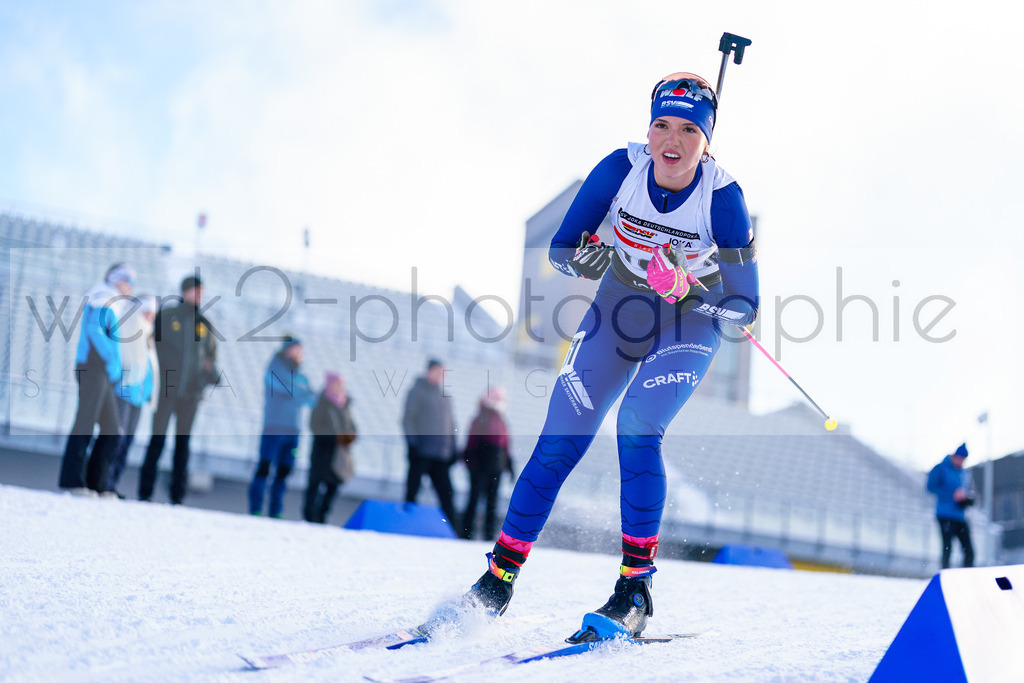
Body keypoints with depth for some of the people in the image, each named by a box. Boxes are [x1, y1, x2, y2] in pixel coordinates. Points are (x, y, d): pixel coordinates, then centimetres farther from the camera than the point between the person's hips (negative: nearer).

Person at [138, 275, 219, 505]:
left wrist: (211, 373, 1)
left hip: (191, 392, 4)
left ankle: (178, 496, 7)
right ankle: (145, 492, 0)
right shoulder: (166, 315, 2)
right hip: (166, 388, -4)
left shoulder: (205, 325, 13)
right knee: (158, 438, -5)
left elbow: (211, 354, 20)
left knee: (183, 442, 5)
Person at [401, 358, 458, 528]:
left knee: (446, 492, -1)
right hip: (422, 452, -6)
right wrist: (413, 443, -14)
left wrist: (452, 449, 16)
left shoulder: (444, 396, 18)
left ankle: (451, 528, -3)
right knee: (412, 490, -2)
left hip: (441, 455, 6)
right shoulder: (417, 391, -1)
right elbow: (408, 419, -6)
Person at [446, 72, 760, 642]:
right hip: (618, 310, 3)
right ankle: (501, 575, 6)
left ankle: (636, 587, -14)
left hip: (692, 320, -2)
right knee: (559, 444, -5)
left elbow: (744, 307, -20)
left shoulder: (722, 197, -24)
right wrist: (583, 258, -32)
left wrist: (684, 286, -35)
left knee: (637, 430, -25)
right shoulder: (622, 168, -19)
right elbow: (560, 248, -11)